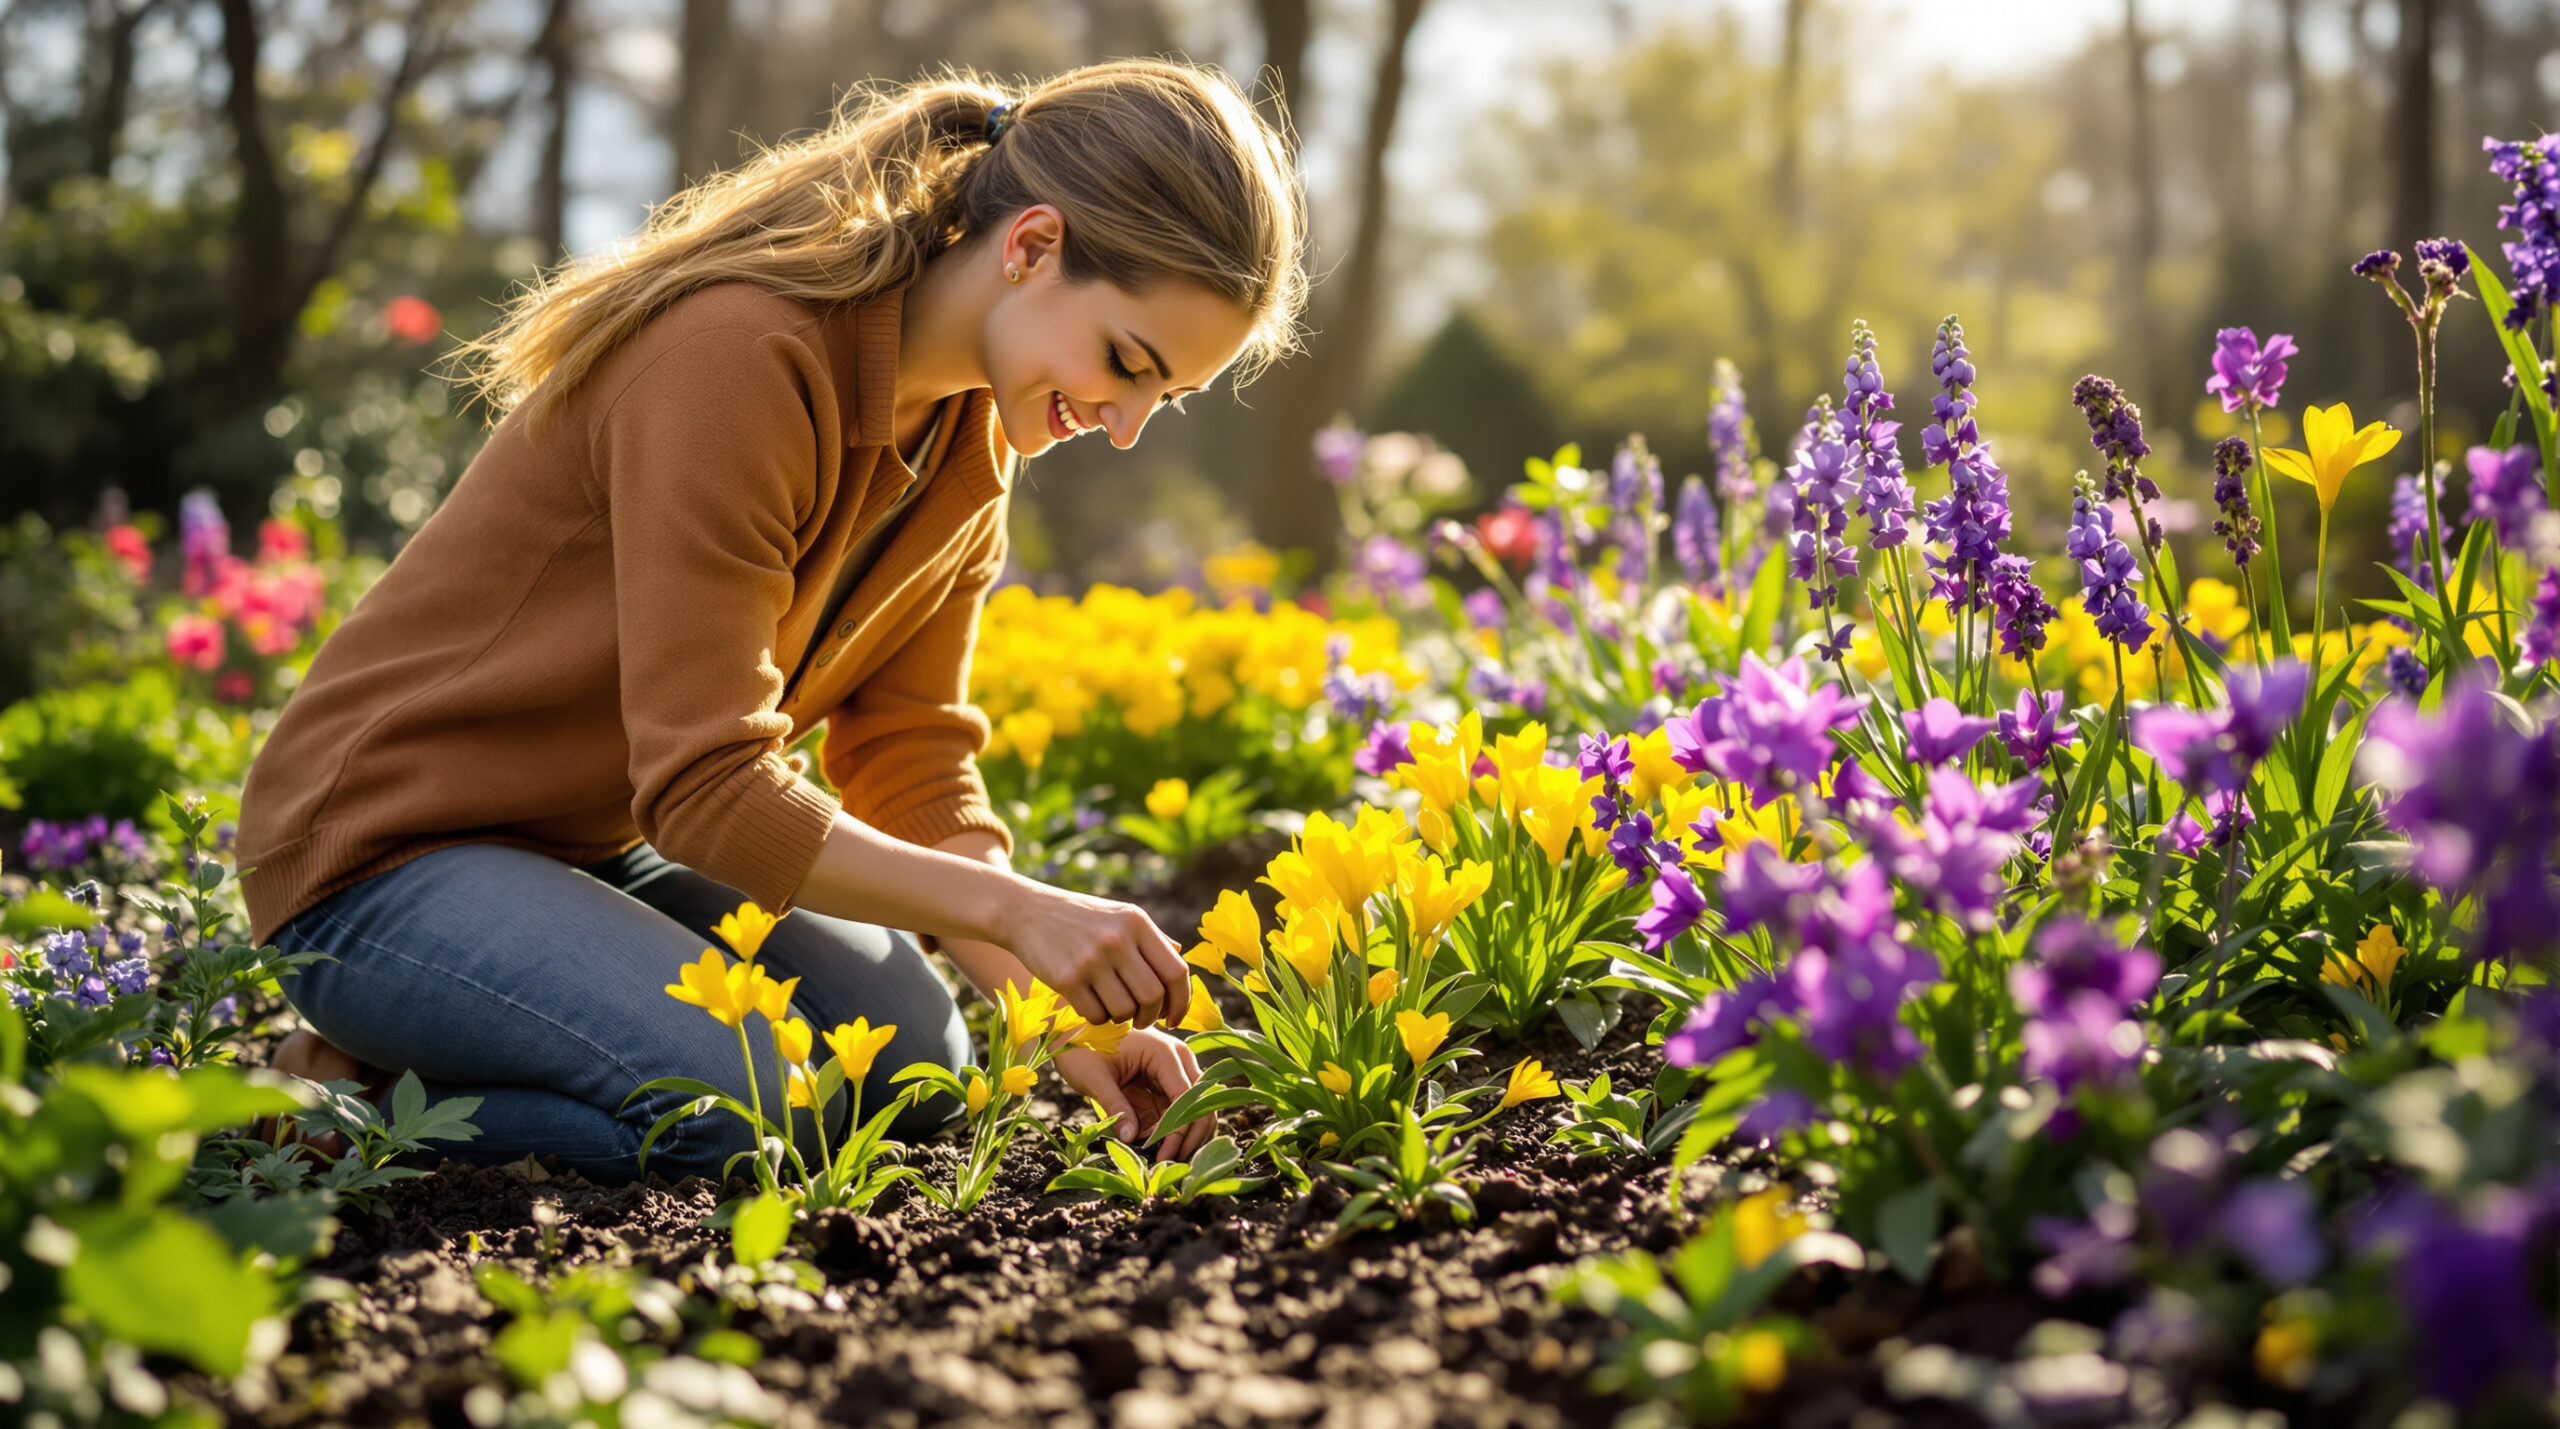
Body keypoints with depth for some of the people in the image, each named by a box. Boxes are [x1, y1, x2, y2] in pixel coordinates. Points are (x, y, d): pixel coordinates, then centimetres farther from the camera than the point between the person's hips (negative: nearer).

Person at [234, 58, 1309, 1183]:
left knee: (911, 1063, -9)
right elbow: (706, 788, -28)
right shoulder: (738, 359, -26)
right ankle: (358, 1091, -5)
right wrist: (1015, 908, -30)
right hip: (387, 844, -9)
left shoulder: (970, 435, 2)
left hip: (601, 848, 9)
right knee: (752, 1109, -28)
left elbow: (910, 771, 1)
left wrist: (1058, 1012, -13)